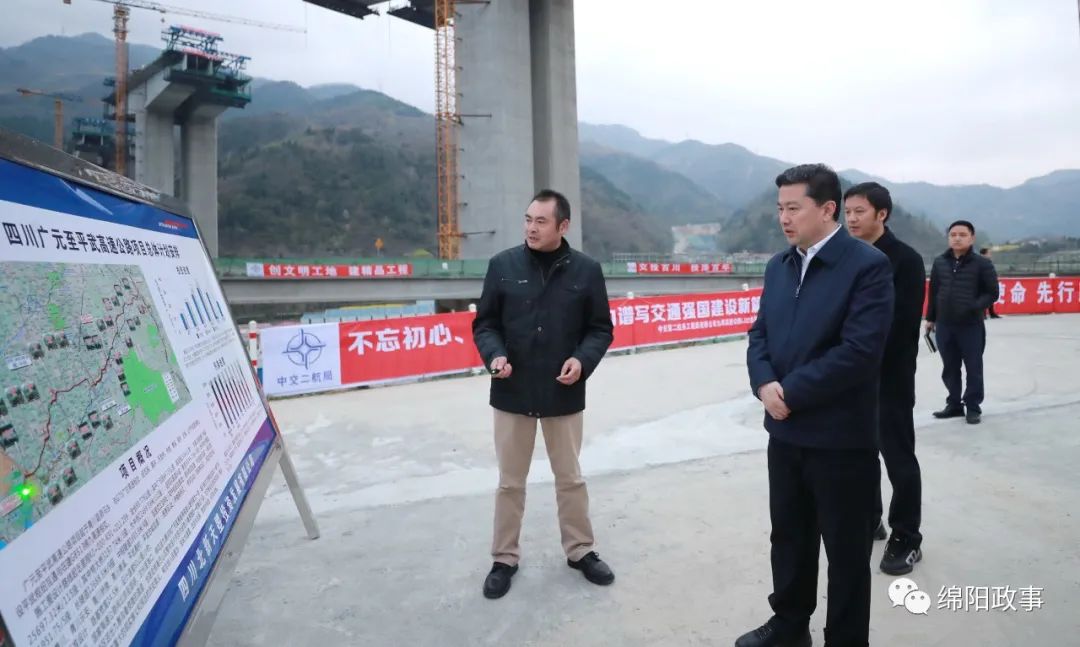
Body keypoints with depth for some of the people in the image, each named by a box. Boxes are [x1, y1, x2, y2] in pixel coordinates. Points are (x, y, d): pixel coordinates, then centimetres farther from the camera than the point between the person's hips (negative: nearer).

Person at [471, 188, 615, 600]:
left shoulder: (586, 270, -4)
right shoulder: (503, 265, -4)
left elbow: (601, 328, 2)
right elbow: (484, 323, 2)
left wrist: (583, 359, -16)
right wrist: (494, 355, -17)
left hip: (564, 393, 0)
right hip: (512, 392, 0)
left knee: (570, 479, 16)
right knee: (510, 482, 13)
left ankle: (581, 551, 36)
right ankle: (504, 558, 30)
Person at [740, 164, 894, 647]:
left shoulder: (868, 265, -13)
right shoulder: (778, 266, 9)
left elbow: (859, 352, -21)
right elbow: (759, 335, 9)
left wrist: (790, 392, -16)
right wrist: (764, 384, -11)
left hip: (841, 438, -6)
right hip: (785, 432, 6)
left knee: (846, 551, 11)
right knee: (788, 537, 20)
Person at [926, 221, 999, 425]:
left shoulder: (982, 263, -5)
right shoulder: (939, 263, 6)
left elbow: (992, 293, -3)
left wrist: (976, 307, -20)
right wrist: (930, 318, 14)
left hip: (971, 326, -3)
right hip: (944, 325, 4)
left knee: (973, 368, 4)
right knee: (949, 368, 12)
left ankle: (973, 407, 17)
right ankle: (954, 404, 26)